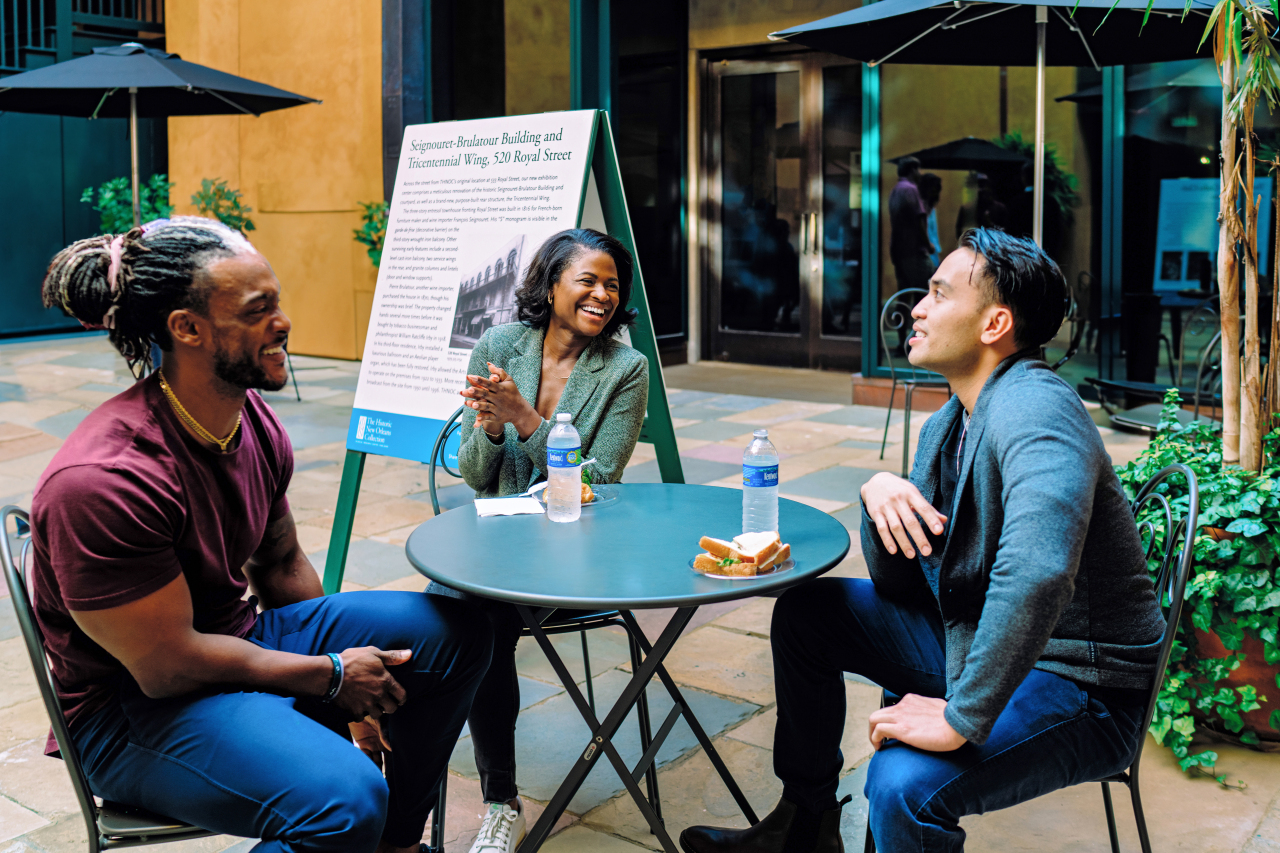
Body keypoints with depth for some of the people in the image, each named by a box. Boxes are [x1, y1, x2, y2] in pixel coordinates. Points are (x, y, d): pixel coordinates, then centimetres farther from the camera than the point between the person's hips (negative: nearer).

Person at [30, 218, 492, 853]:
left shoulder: (255, 422, -2)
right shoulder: (101, 482, -27)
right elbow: (166, 666, -22)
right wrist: (331, 675, -15)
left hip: (242, 642, 8)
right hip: (136, 708, -8)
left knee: (452, 631, -2)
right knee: (345, 800, -33)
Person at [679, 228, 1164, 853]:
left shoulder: (1033, 409, -25)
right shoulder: (945, 427, 6)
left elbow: (1036, 573, -42)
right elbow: (900, 585, 7)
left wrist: (962, 719, -36)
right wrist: (881, 496, -13)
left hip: (1077, 683, -9)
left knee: (903, 782, -34)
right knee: (806, 611, 12)